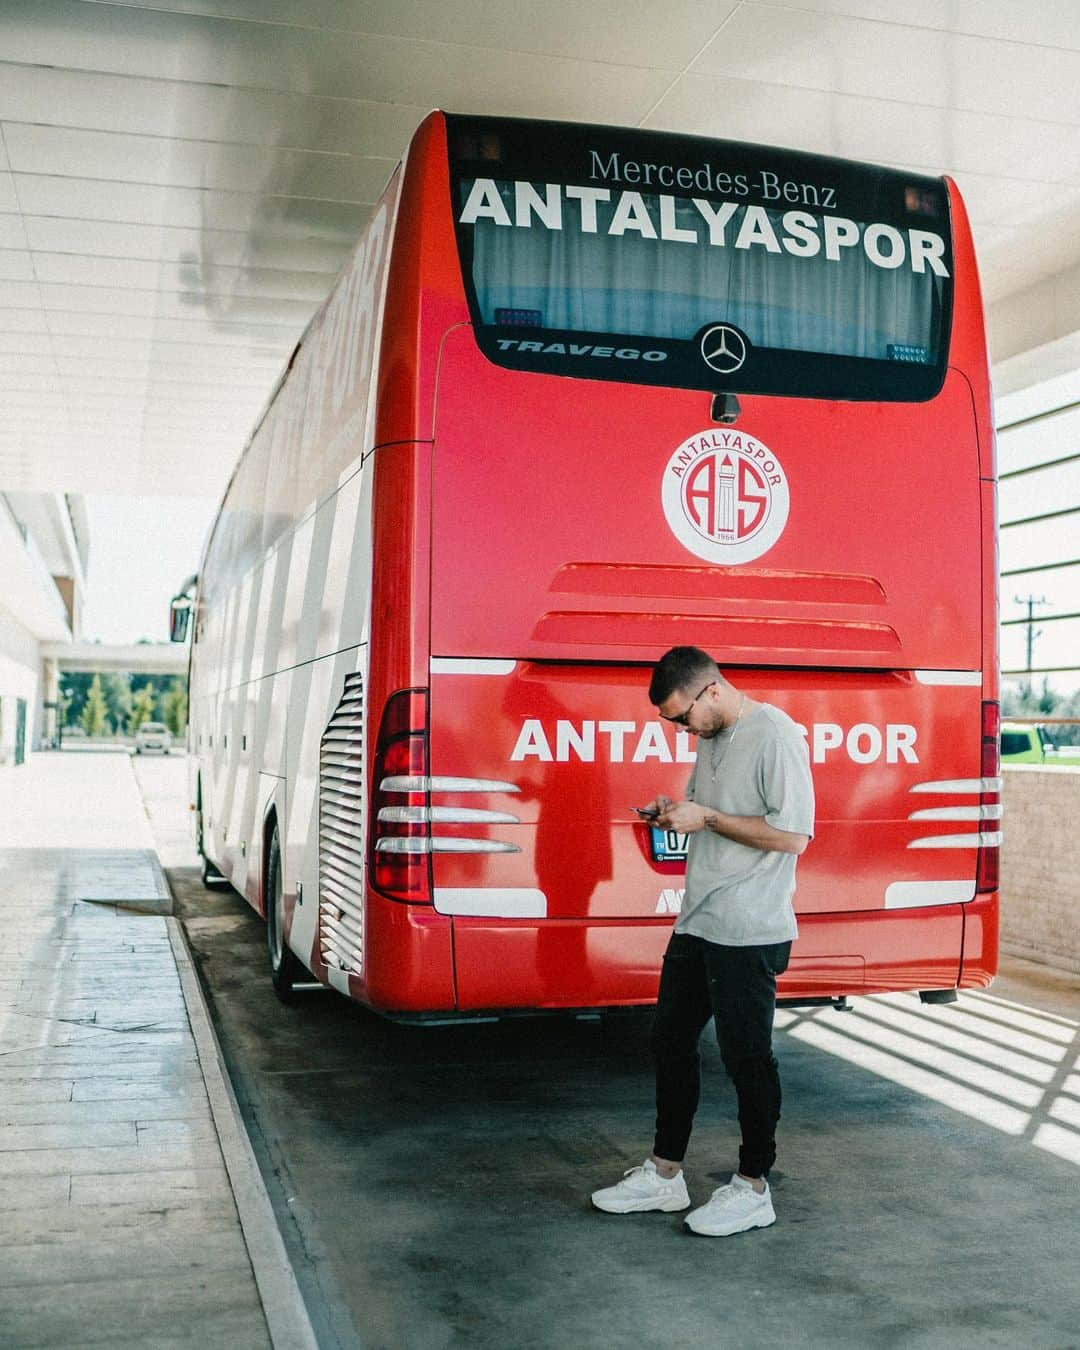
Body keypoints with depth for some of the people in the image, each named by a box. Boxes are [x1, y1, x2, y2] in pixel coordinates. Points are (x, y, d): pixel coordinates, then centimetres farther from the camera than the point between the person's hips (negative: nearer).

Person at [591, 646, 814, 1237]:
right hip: (697, 924, 9)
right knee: (671, 1041, 15)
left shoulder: (776, 735, -15)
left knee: (746, 1056, 1)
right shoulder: (713, 737, 13)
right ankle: (664, 1175, 28)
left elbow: (793, 835, -20)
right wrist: (676, 810, 5)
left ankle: (753, 1188, 17)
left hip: (749, 934, -9)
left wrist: (706, 818, -18)